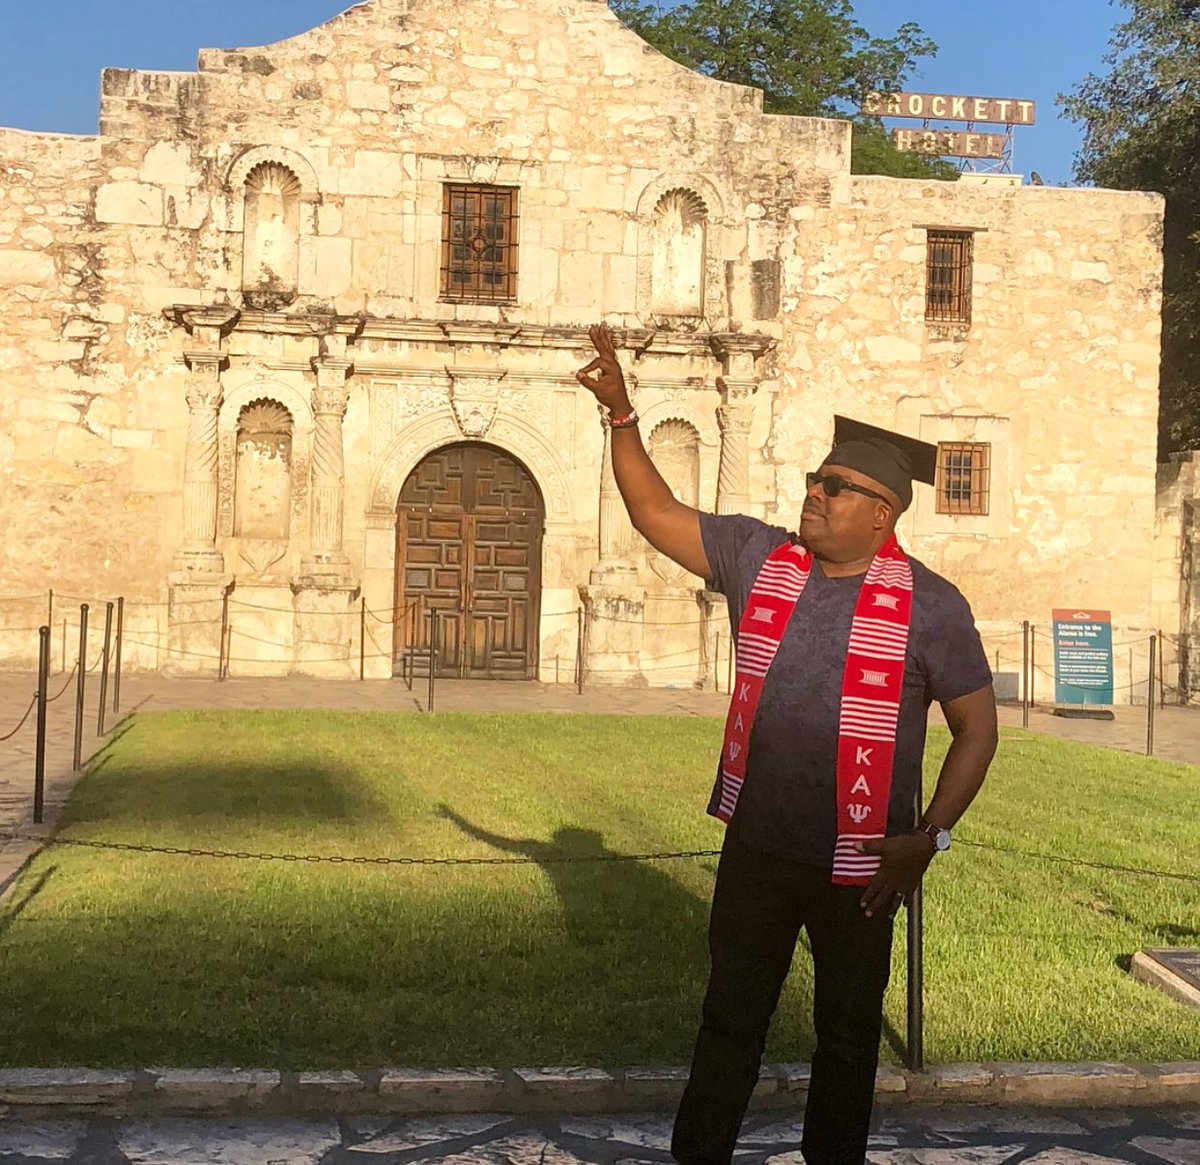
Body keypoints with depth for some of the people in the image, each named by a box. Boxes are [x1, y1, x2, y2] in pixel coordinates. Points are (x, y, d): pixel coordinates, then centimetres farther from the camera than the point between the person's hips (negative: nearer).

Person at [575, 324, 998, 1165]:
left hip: (860, 865, -3)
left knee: (848, 1033, 15)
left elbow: (978, 725, -5)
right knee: (730, 1017, 17)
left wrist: (931, 836, -13)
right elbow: (655, 513, 3)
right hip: (757, 844, 3)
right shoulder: (758, 557, -2)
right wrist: (622, 414, -7)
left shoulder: (929, 605, -10)